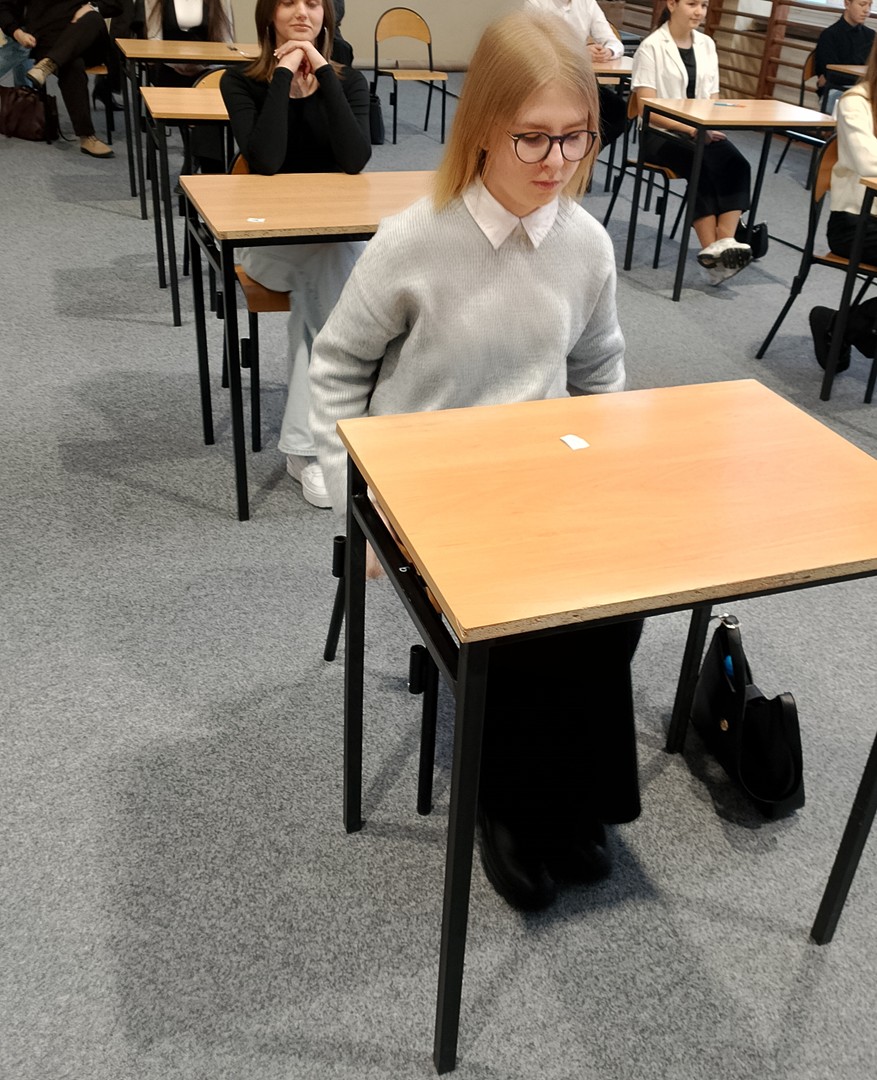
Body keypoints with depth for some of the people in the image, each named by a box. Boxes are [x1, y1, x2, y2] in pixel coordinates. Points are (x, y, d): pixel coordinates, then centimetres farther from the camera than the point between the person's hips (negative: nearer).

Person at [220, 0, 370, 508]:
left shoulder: (350, 80, 3)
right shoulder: (241, 82, -2)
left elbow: (355, 159, -16)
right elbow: (266, 160, -21)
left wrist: (323, 72, -15)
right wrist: (284, 75, -15)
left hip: (338, 234, 2)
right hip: (270, 239, -2)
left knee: (325, 276, -31)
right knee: (332, 271, -31)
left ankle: (306, 442, -24)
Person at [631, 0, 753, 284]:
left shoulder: (706, 44, 12)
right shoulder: (652, 47, -5)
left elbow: (712, 100, 12)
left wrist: (711, 127, -11)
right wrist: (690, 129, -22)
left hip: (703, 131, 5)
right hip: (660, 132, -5)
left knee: (737, 164, -25)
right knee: (704, 167, -32)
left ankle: (725, 241, -36)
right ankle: (713, 250, -30)